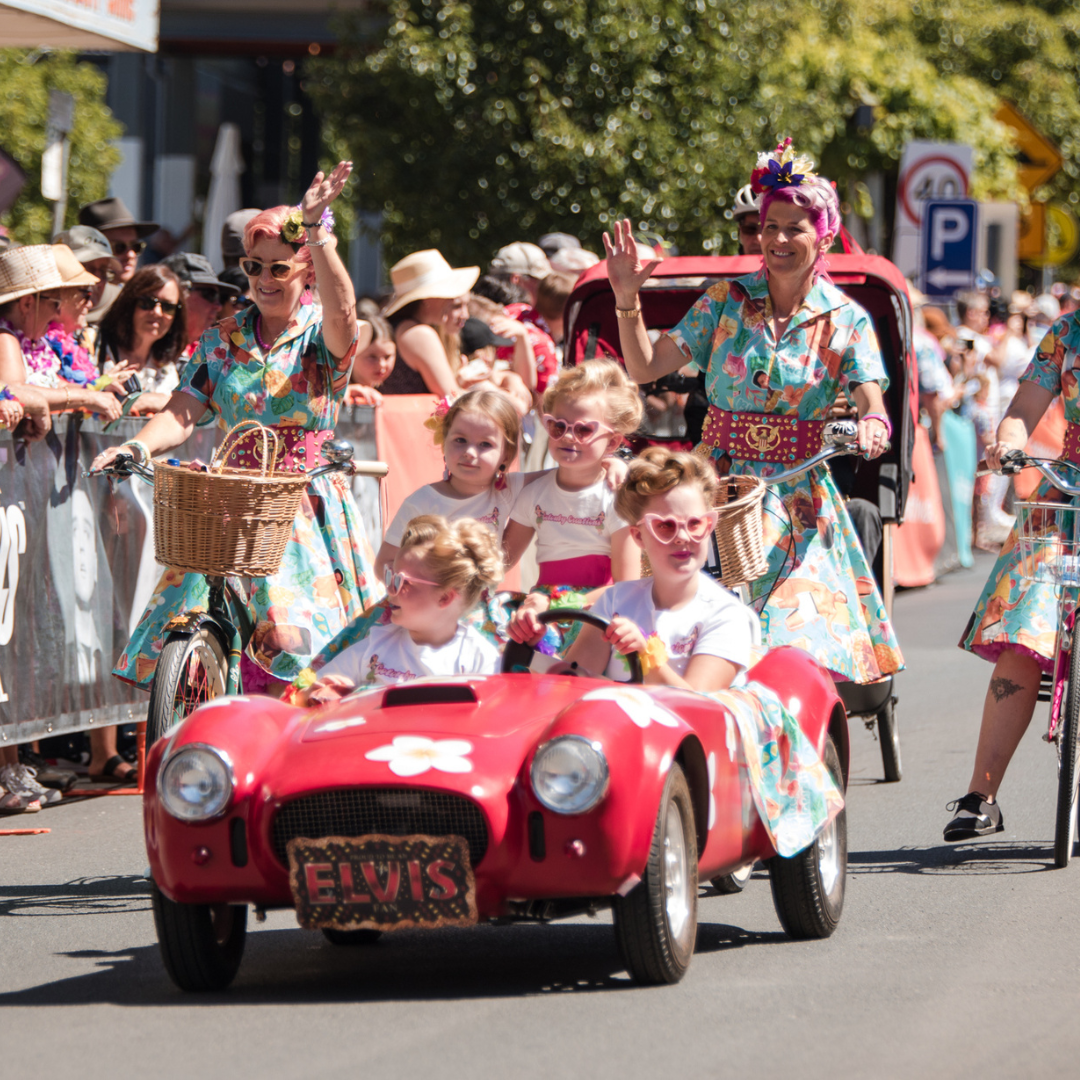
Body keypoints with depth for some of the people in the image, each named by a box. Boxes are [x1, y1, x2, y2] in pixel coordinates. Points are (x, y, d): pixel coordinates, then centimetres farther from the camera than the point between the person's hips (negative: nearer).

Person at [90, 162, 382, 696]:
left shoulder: (321, 335, 0)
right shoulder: (221, 341, 11)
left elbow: (342, 311, -25)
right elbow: (182, 412, 2)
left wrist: (316, 226, -36)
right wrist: (139, 445, -21)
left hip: (309, 505, -3)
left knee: (295, 633, -14)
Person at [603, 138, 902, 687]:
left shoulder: (847, 321, 1)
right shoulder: (726, 300, 4)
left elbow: (872, 401, -12)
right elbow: (645, 367, 1)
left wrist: (872, 426, -36)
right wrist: (627, 299, -12)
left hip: (797, 500, -1)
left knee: (800, 645, -12)